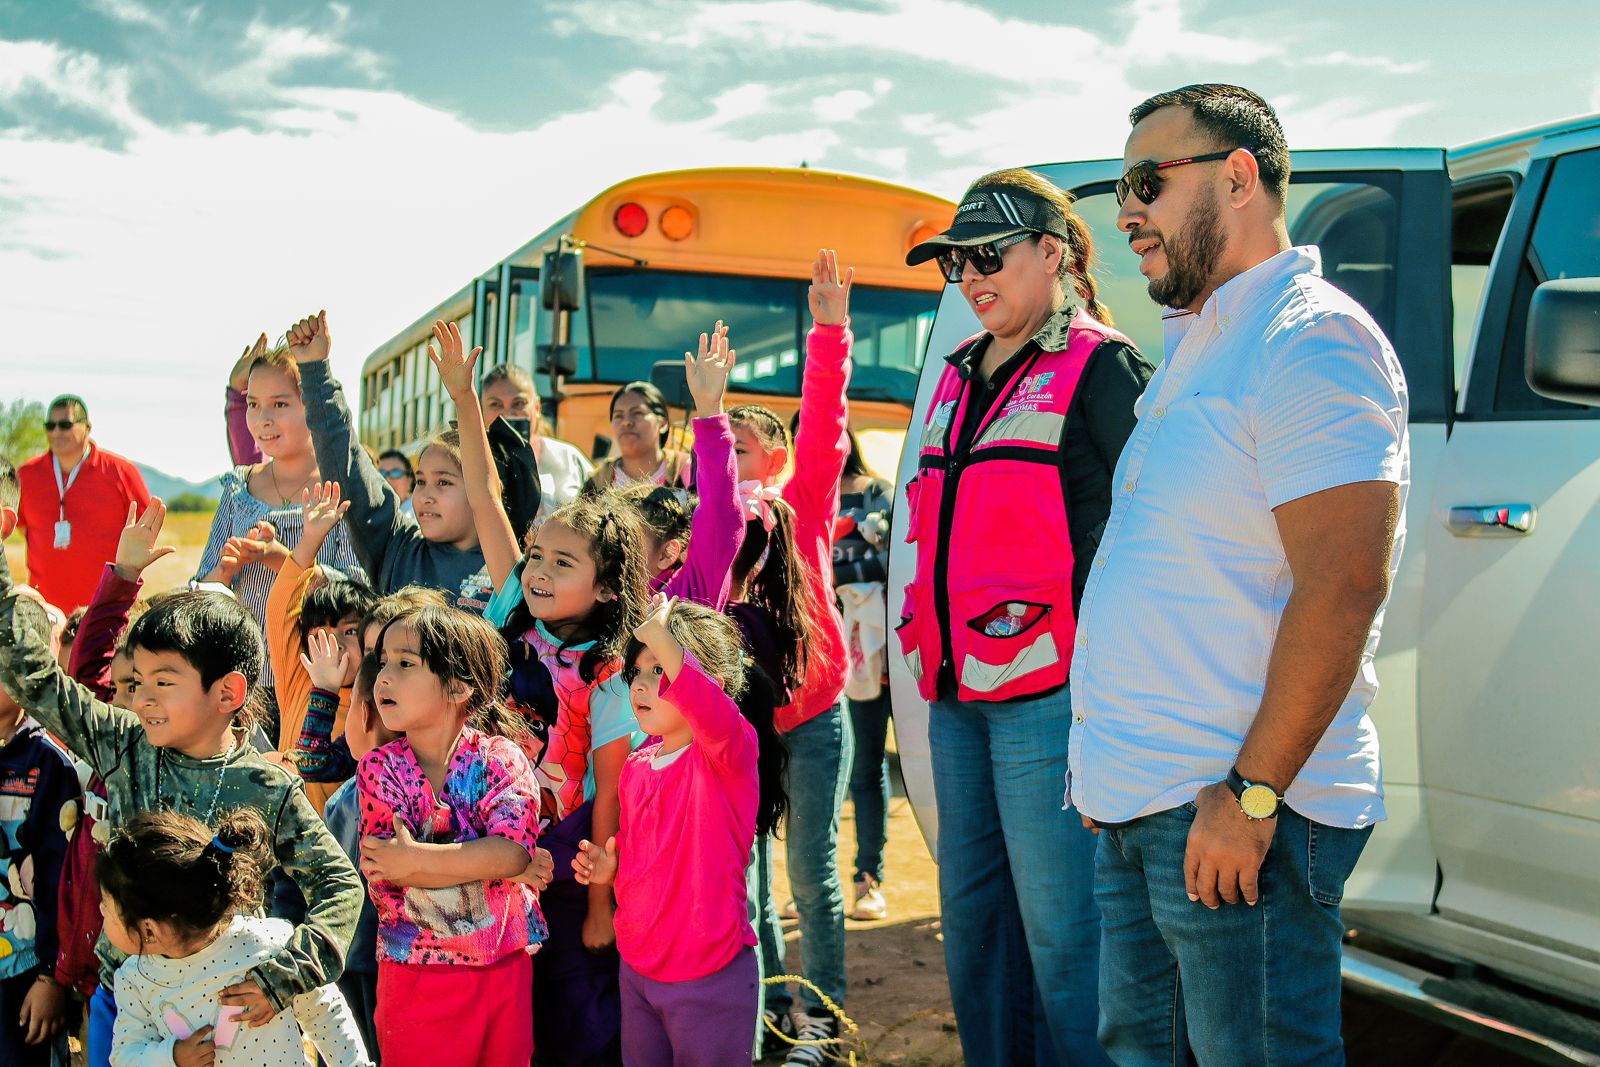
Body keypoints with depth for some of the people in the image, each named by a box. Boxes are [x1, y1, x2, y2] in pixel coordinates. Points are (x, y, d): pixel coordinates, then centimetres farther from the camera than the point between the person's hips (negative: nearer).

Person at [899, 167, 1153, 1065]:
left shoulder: (1098, 369, -6)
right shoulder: (962, 377, 17)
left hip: (1049, 696, -8)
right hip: (958, 697, 8)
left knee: (1060, 934, -3)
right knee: (973, 914, 15)